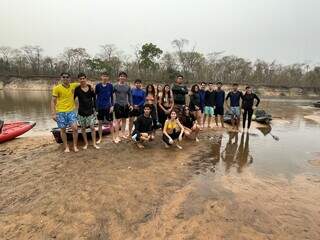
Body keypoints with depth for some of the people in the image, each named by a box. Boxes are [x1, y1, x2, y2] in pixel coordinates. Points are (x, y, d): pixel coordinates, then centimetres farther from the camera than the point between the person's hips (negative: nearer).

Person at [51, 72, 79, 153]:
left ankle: (75, 146, 9)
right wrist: (53, 113, -10)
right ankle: (66, 147, 21)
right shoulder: (57, 88, -6)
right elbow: (53, 101, -5)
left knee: (75, 128, -7)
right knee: (63, 130, 7)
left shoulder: (73, 85, 3)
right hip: (60, 112, -2)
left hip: (71, 111, 2)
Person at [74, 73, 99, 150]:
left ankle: (94, 144, 10)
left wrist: (94, 107, 6)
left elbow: (94, 97, 9)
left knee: (92, 127, -1)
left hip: (90, 111, 0)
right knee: (83, 128, 8)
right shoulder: (77, 89, -6)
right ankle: (86, 143, 23)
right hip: (81, 112, 0)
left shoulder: (90, 87, -1)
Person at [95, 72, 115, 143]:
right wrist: (95, 107, -1)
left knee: (111, 122, 4)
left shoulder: (110, 85, 0)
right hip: (100, 107, 0)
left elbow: (112, 96, 4)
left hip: (108, 106, 0)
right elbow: (95, 96, 4)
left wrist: (112, 106, -4)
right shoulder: (98, 85, -1)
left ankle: (113, 138, 16)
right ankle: (100, 138, 21)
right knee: (100, 123, 8)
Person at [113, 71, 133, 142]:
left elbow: (130, 96, 9)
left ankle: (123, 133, 26)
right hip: (118, 105, -4)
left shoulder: (128, 87, 5)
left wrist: (131, 105, 1)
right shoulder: (115, 86, -3)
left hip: (125, 105, 4)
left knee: (124, 119, 12)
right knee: (118, 120, -4)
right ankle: (117, 136, 2)